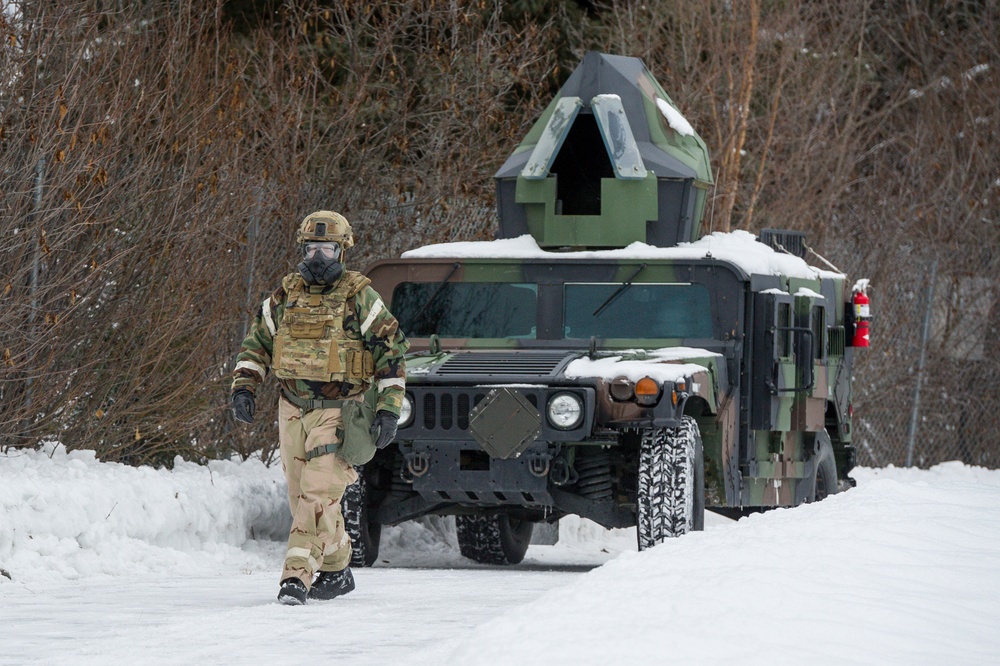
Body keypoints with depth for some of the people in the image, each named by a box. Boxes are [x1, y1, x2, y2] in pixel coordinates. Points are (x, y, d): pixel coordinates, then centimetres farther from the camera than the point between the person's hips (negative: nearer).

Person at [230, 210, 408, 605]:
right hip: (294, 410, 5)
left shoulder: (359, 297, -5)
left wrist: (389, 410, -10)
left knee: (318, 494, -16)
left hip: (338, 411, -5)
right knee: (303, 498, 10)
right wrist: (243, 387, 4)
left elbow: (392, 350, -4)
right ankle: (336, 572, 25)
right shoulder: (286, 295, 8)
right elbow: (257, 343, 18)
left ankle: (297, 576, -19)